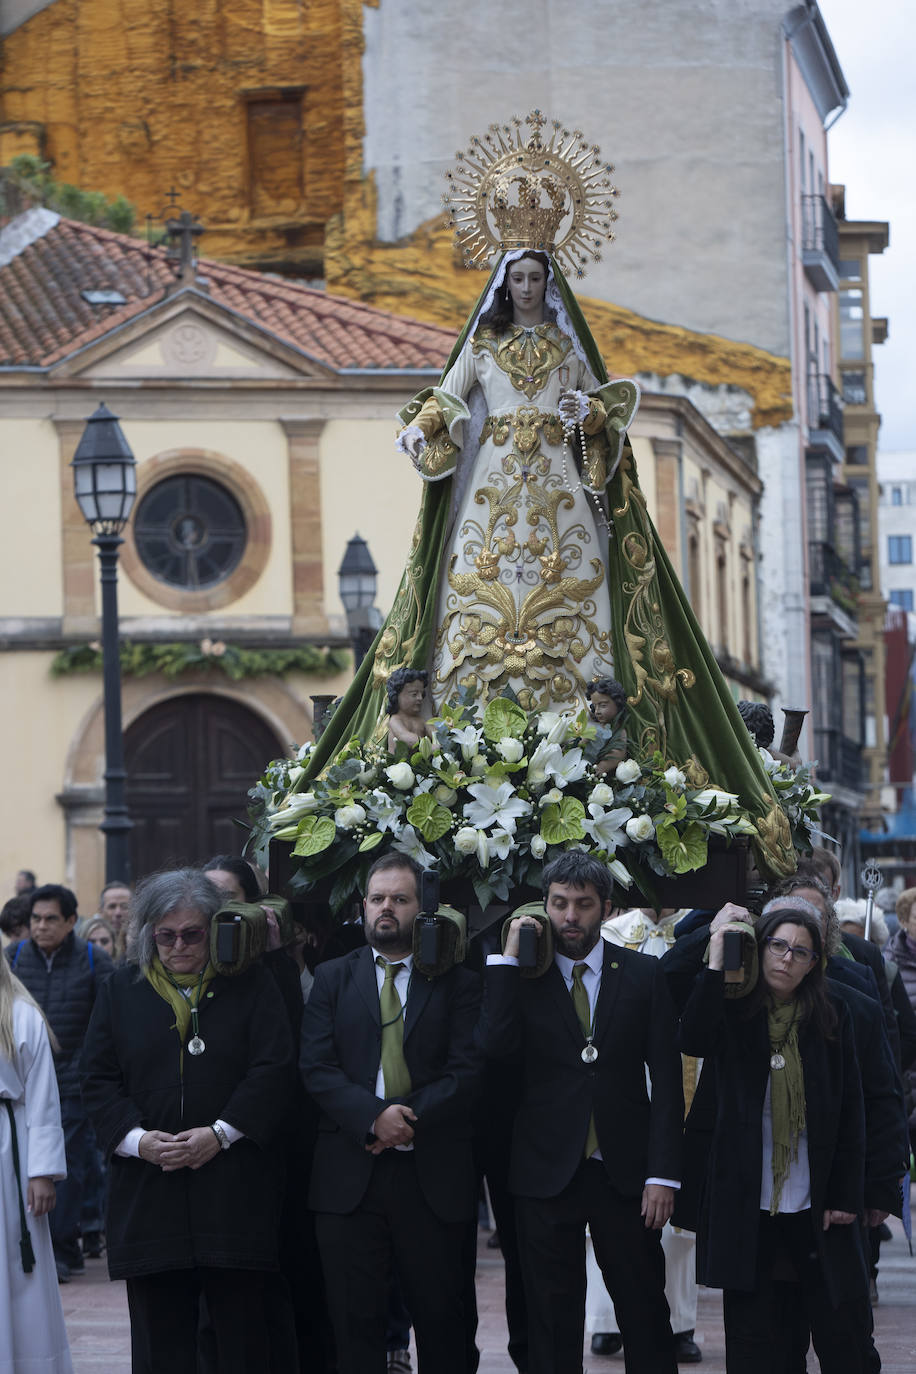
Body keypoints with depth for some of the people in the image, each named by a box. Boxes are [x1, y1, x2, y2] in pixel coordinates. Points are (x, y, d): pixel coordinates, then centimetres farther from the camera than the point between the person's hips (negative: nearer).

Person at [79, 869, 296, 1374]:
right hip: (148, 1194, 2)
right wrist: (137, 1139, -9)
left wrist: (220, 1134, -13)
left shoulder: (249, 985, 5)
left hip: (234, 1190, -2)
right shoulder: (122, 990, 11)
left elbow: (273, 1068, -3)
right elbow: (98, 1079, 7)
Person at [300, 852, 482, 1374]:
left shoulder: (456, 981, 7)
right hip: (350, 1175, 1)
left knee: (443, 1315, 4)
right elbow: (317, 1066, 0)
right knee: (355, 1318, 2)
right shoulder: (333, 978, 11)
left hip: (433, 1174, -1)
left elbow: (467, 1071, -3)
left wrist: (410, 1120, -15)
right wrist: (374, 1116, -15)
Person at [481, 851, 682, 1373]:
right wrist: (508, 958, -11)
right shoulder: (519, 976, 5)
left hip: (624, 1173, 0)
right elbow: (496, 1050, -13)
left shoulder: (643, 975, 4)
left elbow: (667, 1079, 2)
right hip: (548, 1173, 0)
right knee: (553, 1323, 6)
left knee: (645, 1312, 3)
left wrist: (663, 1174, -6)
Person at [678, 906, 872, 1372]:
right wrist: (716, 965, -23)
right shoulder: (730, 1010, 0)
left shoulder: (830, 1014, 3)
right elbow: (692, 1040, -23)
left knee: (843, 1329, 2)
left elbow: (850, 1108, 3)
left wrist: (847, 1194, -2)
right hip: (745, 1195, -1)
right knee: (752, 1336, 4)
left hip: (816, 1200, 1)